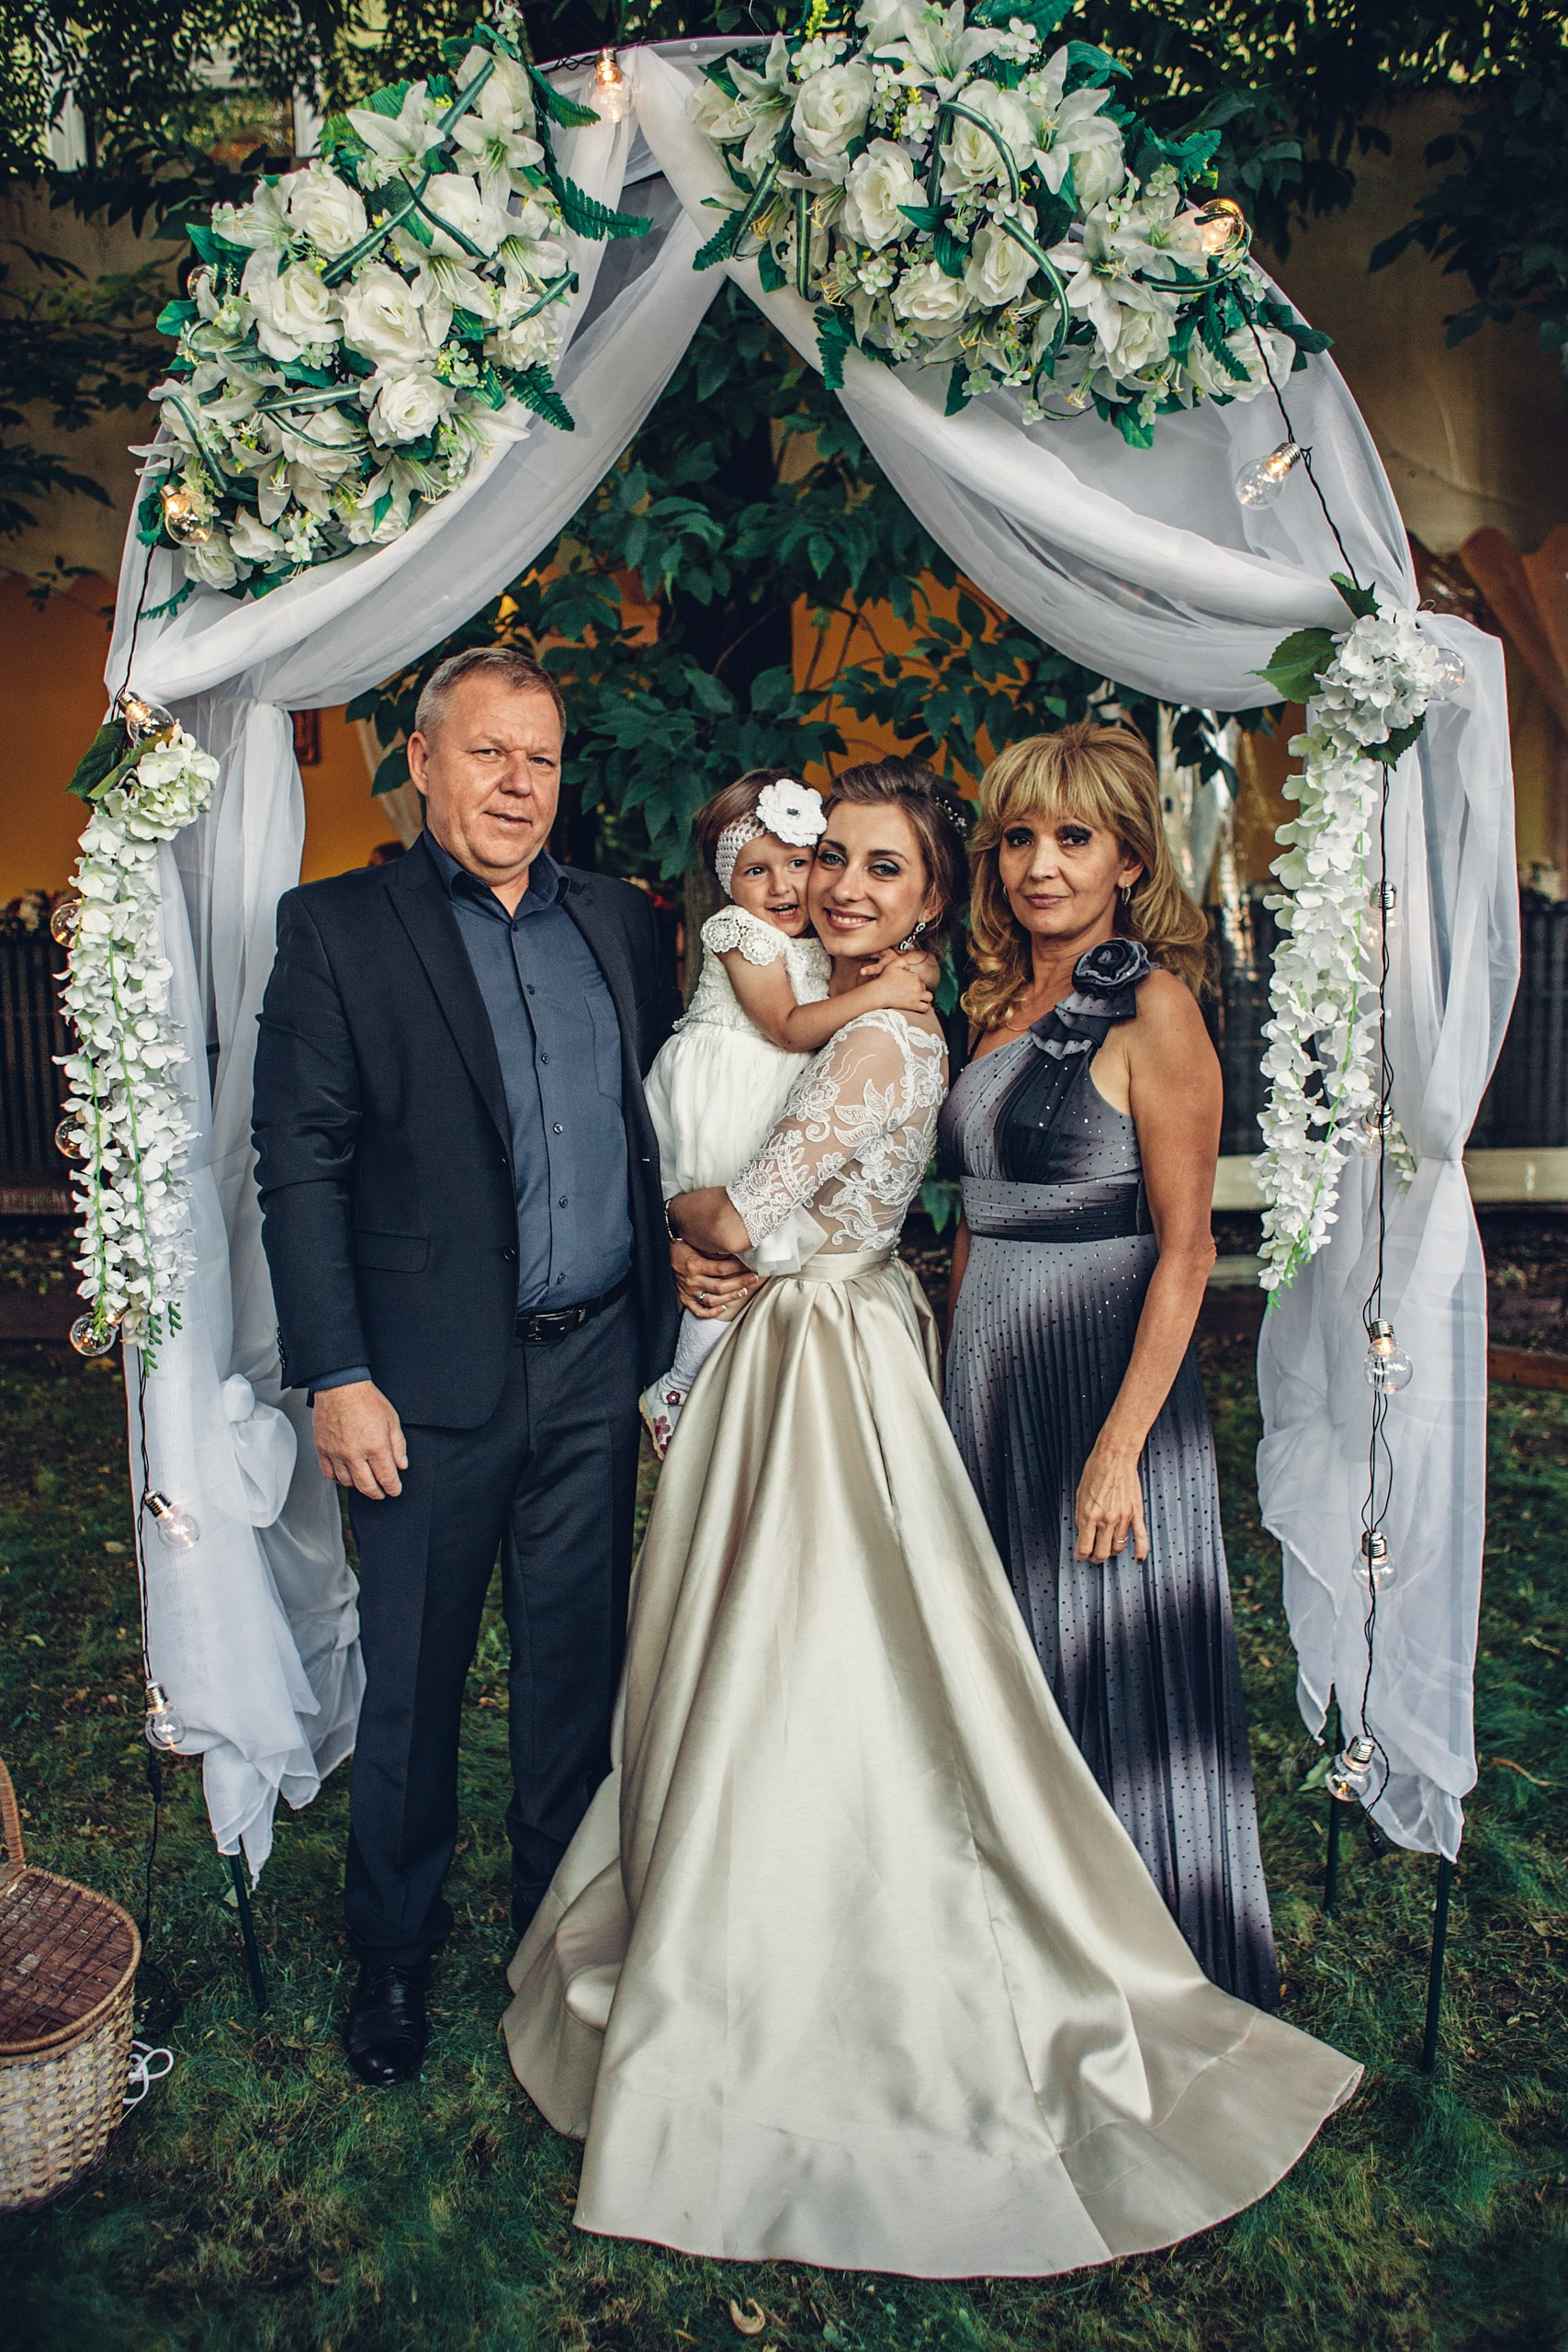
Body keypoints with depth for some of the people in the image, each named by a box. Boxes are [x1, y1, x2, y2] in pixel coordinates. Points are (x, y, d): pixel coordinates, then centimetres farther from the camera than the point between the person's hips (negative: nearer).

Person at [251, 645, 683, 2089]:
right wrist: (336, 1377, -11)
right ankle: (393, 1952, 35)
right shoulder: (337, 929, -2)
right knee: (412, 1679, 12)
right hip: (434, 1376, -3)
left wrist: (672, 1304, 7)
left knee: (580, 1664, 16)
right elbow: (298, 1162, -6)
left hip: (599, 1366, 4)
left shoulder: (621, 923, 10)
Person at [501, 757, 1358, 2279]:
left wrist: (669, 1201, 1)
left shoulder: (879, 1042, -20)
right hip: (792, 1350, 9)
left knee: (812, 1689, 4)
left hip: (826, 1361, -9)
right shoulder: (884, 1026, 9)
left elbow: (736, 1221, -19)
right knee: (772, 1676, 20)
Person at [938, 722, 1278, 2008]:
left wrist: (1122, 1443, -18)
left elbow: (1184, 1246, -14)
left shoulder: (1153, 1008, -10)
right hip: (984, 1376, 7)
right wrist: (959, 1386, 11)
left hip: (1104, 1372, -7)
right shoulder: (1003, 1005, 11)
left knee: (1113, 1678, 6)